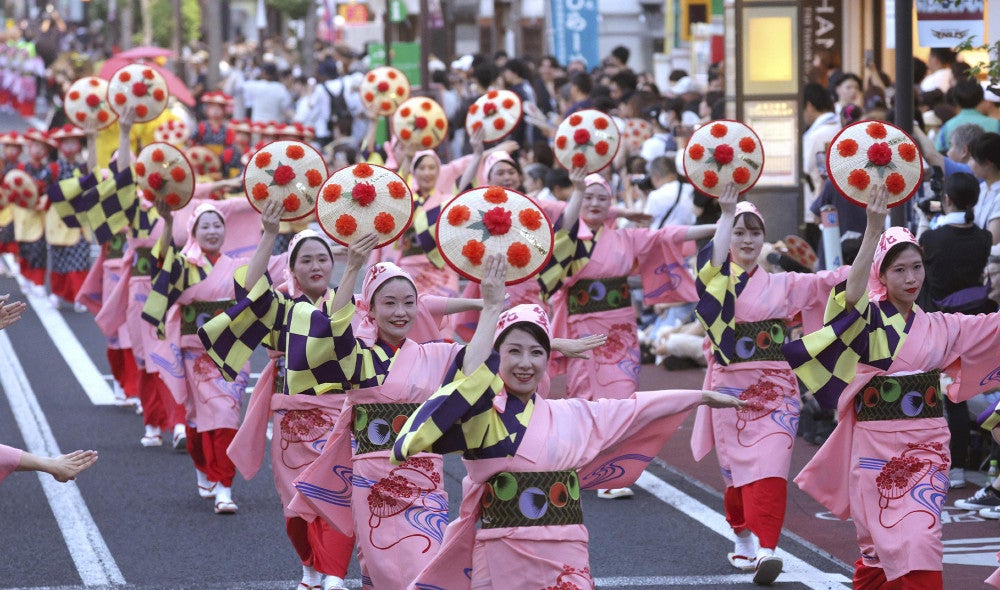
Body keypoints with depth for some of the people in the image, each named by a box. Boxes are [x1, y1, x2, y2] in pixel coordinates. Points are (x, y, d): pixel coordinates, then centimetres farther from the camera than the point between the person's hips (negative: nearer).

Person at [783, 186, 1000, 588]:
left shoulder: (940, 328, 7)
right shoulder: (869, 320, -5)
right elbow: (853, 293, -27)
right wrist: (874, 230, -38)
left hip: (925, 449, 2)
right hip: (875, 447, -2)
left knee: (919, 544, -8)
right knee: (879, 547, 5)